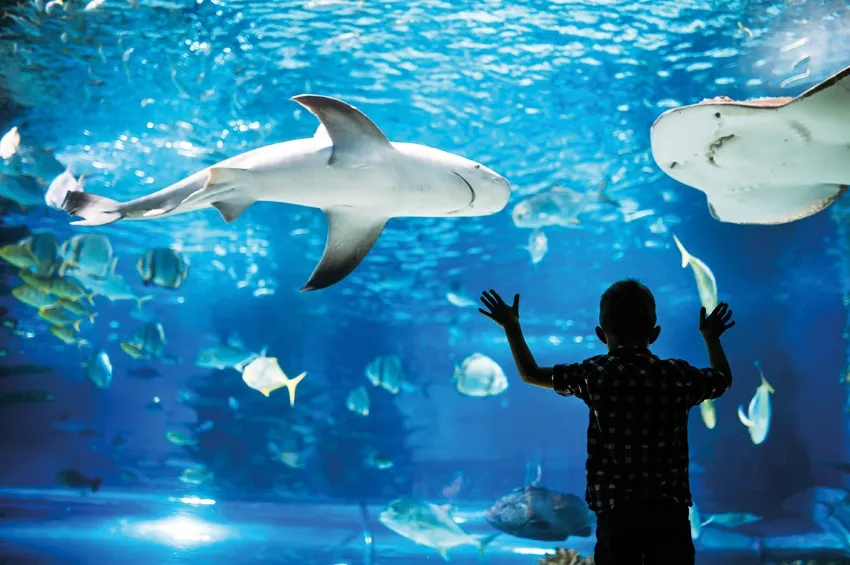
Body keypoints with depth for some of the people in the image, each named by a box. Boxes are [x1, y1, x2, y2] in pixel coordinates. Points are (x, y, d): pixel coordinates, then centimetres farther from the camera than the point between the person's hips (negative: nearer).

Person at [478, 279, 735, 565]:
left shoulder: (594, 374, -2)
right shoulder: (677, 375, 2)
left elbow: (531, 373, 10)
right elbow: (723, 379, 24)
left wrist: (511, 328, 24)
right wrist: (711, 337, 42)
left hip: (615, 510, -1)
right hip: (669, 510, 1)